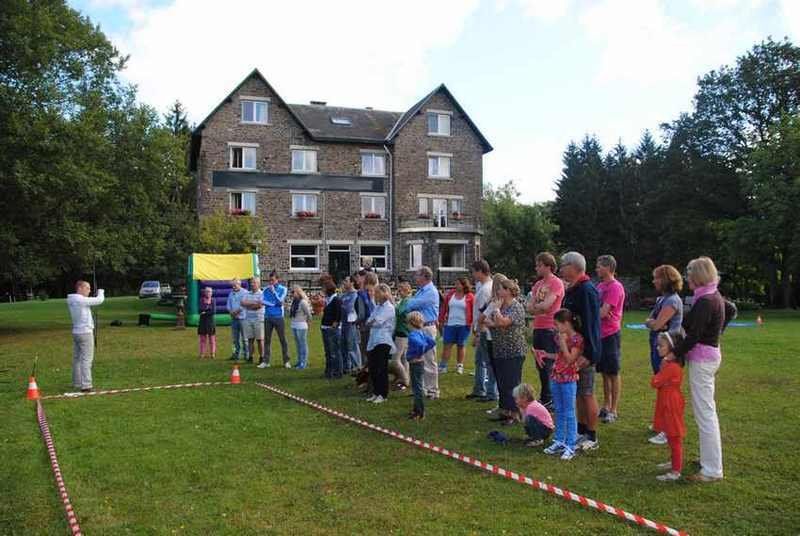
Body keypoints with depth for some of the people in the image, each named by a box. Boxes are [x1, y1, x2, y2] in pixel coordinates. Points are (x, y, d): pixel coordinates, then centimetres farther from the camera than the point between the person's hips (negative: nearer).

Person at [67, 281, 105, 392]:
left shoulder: (70, 301, 9)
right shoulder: (81, 300, -17)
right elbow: (99, 300, -13)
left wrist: (98, 293, 7)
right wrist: (100, 291, 6)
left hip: (76, 332, 9)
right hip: (85, 332, -9)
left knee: (77, 358, 14)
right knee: (86, 359, -7)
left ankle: (77, 383, 21)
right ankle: (86, 385, -9)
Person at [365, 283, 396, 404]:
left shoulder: (389, 308, -8)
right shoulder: (377, 306, 16)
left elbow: (377, 321, -15)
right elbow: (369, 322, 12)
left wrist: (371, 322, 2)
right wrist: (372, 322, -5)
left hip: (383, 341, -8)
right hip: (373, 340, 8)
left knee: (382, 369, -3)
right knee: (372, 368, 9)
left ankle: (383, 395, 5)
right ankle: (376, 393, 20)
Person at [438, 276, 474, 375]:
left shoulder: (470, 296, -3)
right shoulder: (450, 294, 5)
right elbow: (444, 308, 8)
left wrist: (472, 323, -8)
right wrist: (441, 320, 6)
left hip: (463, 325, -2)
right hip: (450, 324, 2)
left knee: (460, 346, 8)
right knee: (447, 345, 1)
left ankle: (459, 366, 20)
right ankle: (443, 366, 5)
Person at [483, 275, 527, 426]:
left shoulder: (516, 307, -14)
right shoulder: (499, 306, 11)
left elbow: (501, 321, -28)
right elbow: (486, 320, 5)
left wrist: (497, 308, -13)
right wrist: (494, 323, -14)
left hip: (514, 353, -8)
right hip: (499, 352, 8)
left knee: (512, 384, -3)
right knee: (501, 383, 14)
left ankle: (515, 414, 6)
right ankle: (504, 410, 24)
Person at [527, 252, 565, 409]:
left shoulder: (556, 283, -9)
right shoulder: (538, 284, 16)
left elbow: (545, 305, -18)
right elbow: (530, 308, 8)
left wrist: (535, 306, 0)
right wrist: (540, 307, -10)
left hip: (550, 329, -8)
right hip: (538, 328, 8)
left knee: (548, 364, -5)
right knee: (540, 364, 13)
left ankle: (548, 399, 3)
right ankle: (545, 397, 23)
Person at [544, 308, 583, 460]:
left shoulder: (577, 339, -13)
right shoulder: (561, 337, 11)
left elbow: (570, 359, -18)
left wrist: (563, 342, -20)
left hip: (569, 380, -8)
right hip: (556, 377, 8)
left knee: (569, 413, -3)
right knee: (559, 412, 14)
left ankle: (571, 446, 2)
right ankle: (559, 442, 23)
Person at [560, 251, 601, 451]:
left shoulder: (586, 290, -18)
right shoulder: (572, 290, 13)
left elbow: (589, 324, -24)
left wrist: (587, 354, -26)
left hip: (584, 351, -10)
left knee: (587, 394, -1)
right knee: (578, 393, 16)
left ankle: (592, 438, 10)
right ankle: (581, 432, 27)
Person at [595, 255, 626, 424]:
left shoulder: (615, 287, -15)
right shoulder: (600, 286, 12)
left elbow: (602, 312, -21)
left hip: (611, 334, -8)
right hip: (600, 334, 8)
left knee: (613, 373, 1)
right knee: (604, 372, 14)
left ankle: (613, 410, 9)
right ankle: (606, 407, 24)